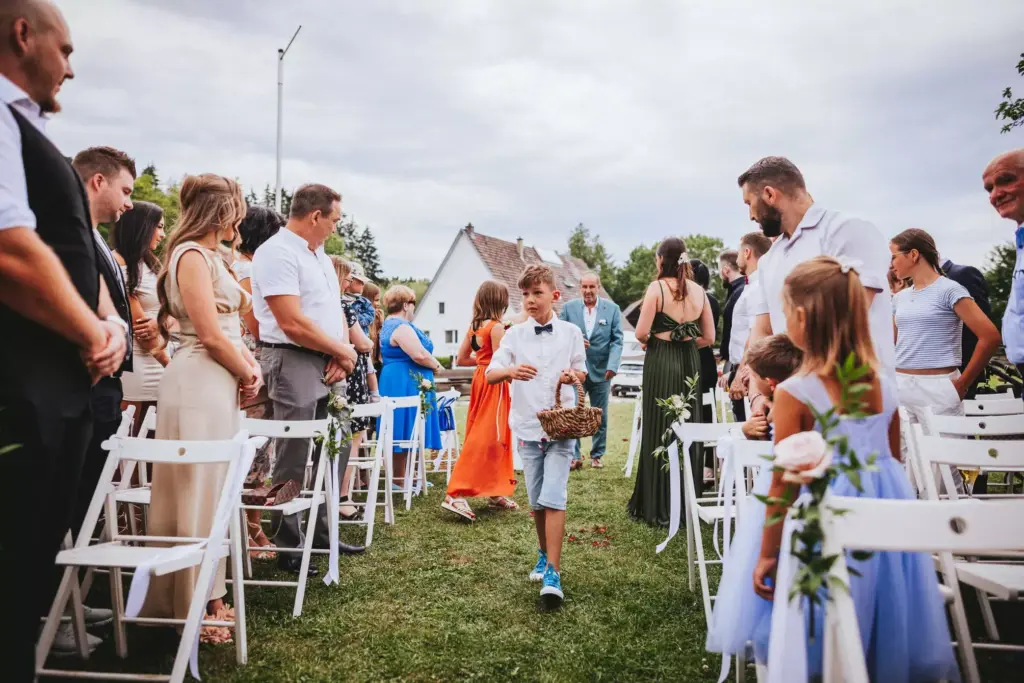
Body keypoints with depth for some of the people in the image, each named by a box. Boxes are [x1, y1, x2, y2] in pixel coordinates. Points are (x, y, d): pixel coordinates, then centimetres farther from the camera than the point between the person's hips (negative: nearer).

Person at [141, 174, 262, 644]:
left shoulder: (211, 256, 18)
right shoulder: (192, 255, -12)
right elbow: (210, 335, -18)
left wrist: (251, 368, 4)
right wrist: (247, 375, -5)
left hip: (218, 384, 10)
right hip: (199, 384, -10)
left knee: (212, 491, 14)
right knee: (195, 495, -2)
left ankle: (206, 595, 25)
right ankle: (188, 608, 9)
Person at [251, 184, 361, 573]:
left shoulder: (320, 255, 15)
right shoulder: (277, 253, -13)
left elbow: (336, 310, 17)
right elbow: (293, 324, -21)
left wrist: (341, 355, -2)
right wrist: (345, 351, -10)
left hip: (327, 365, 9)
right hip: (293, 363, -9)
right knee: (294, 464, -1)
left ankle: (321, 533, 29)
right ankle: (288, 548, 13)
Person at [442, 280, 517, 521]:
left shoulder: (473, 327, 8)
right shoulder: (497, 327, -15)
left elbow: (460, 360, 11)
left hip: (480, 379, 9)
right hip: (493, 385, -9)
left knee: (483, 437, 14)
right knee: (485, 439, -7)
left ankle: (495, 493, 25)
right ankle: (456, 494, -10)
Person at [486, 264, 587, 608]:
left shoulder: (571, 332, 0)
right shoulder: (515, 335, 0)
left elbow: (582, 373, 10)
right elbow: (489, 375, -6)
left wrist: (572, 376, -13)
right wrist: (511, 371, -27)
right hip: (527, 426, 2)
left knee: (554, 498, -10)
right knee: (536, 500, 13)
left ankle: (553, 573, -6)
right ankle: (545, 554, 34)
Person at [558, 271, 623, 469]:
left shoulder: (612, 309, 1)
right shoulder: (568, 307, 2)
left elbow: (617, 340, -2)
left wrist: (612, 366, -15)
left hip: (601, 371, 1)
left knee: (600, 417, 10)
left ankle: (597, 455, 23)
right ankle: (574, 456, 6)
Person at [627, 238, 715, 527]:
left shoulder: (657, 287, -8)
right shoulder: (699, 291, 5)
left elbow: (641, 333, -13)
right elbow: (708, 337, 6)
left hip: (660, 363, -4)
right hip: (689, 363, 4)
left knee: (659, 430, 3)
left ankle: (658, 506, 10)